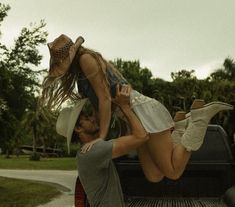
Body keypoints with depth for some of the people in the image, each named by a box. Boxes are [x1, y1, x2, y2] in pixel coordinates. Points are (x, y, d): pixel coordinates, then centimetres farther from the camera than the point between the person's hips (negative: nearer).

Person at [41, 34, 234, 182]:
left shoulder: (86, 58, -6)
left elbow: (105, 98, -11)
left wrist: (101, 136, -11)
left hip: (143, 112, -10)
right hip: (136, 119, 10)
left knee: (173, 173, -13)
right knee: (154, 177, -2)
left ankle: (202, 115, -5)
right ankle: (188, 124, 5)